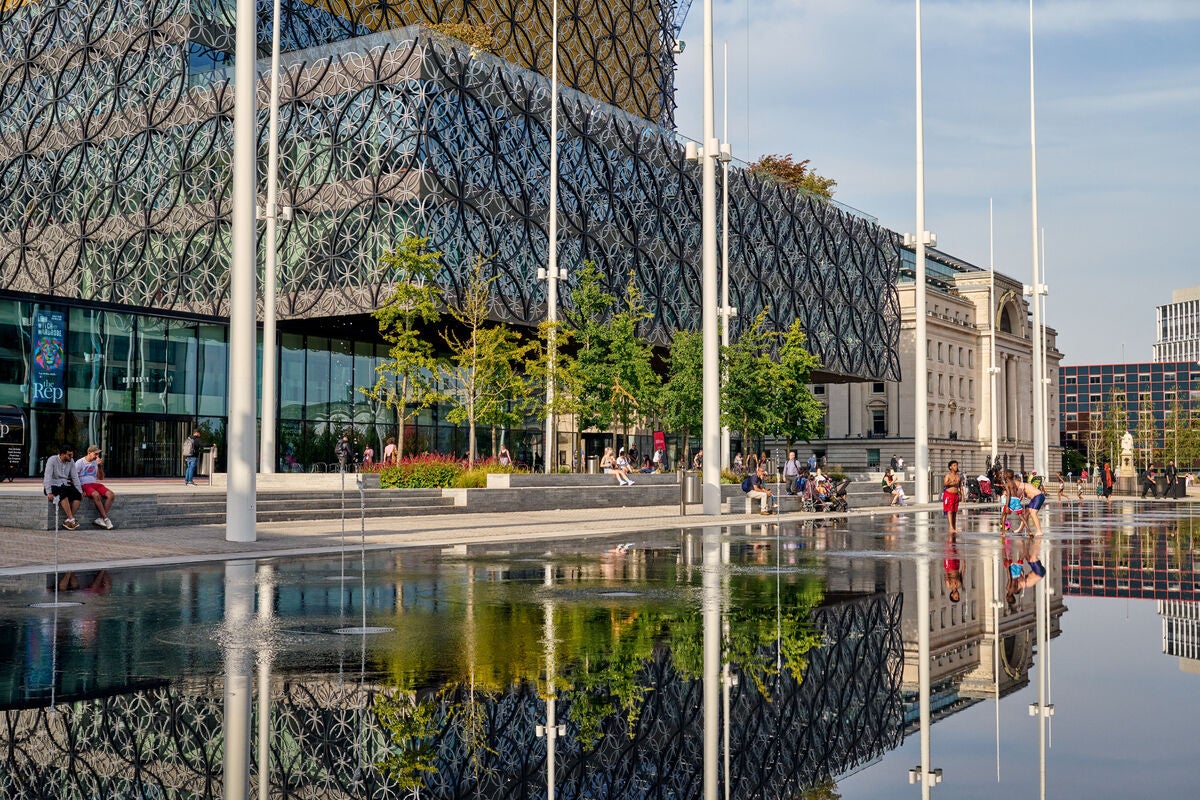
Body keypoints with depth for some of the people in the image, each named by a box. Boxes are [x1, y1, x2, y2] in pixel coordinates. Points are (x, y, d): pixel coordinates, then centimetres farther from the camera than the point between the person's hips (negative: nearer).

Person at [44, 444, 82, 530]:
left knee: (77, 495, -23)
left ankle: (68, 521, -24)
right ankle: (72, 519, -36)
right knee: (63, 494, -37)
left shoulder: (71, 461, 5)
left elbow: (75, 477, 8)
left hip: (64, 485, 6)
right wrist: (49, 493, -30)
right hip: (53, 485, -6)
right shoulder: (52, 460, -12)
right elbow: (47, 477, -20)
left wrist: (80, 491, 0)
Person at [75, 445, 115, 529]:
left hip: (95, 484, 6)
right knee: (96, 495, -37)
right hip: (84, 485, -6)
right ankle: (106, 519, -28)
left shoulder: (96, 462, 14)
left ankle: (100, 519, -23)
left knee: (111, 495, -21)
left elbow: (101, 478, 13)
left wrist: (100, 466, -2)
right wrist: (79, 490, -15)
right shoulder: (80, 462, -1)